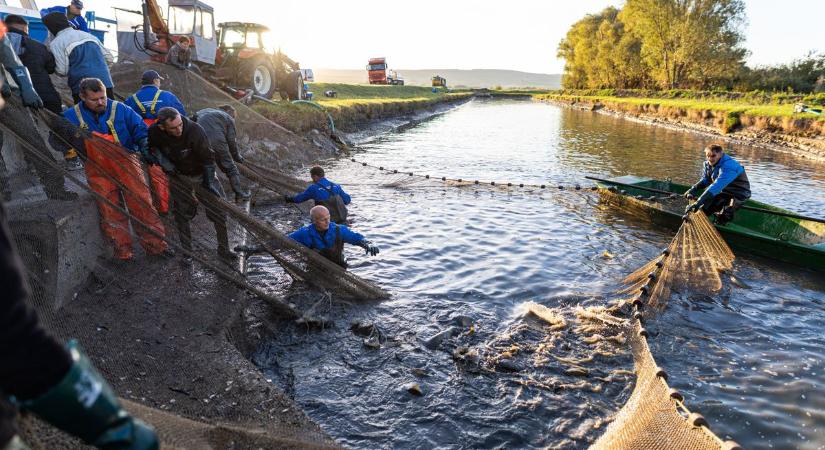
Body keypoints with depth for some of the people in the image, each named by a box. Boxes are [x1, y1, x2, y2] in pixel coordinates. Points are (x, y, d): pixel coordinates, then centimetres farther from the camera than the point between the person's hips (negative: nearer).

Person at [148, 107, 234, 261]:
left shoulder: (195, 130, -32)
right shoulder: (154, 132, -22)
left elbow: (208, 157, -20)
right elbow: (152, 147, 3)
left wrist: (209, 181, -17)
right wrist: (163, 161, -13)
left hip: (201, 174, -2)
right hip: (178, 176, 2)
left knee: (218, 212, -2)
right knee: (182, 214, 5)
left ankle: (224, 250, 13)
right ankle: (186, 250, 20)